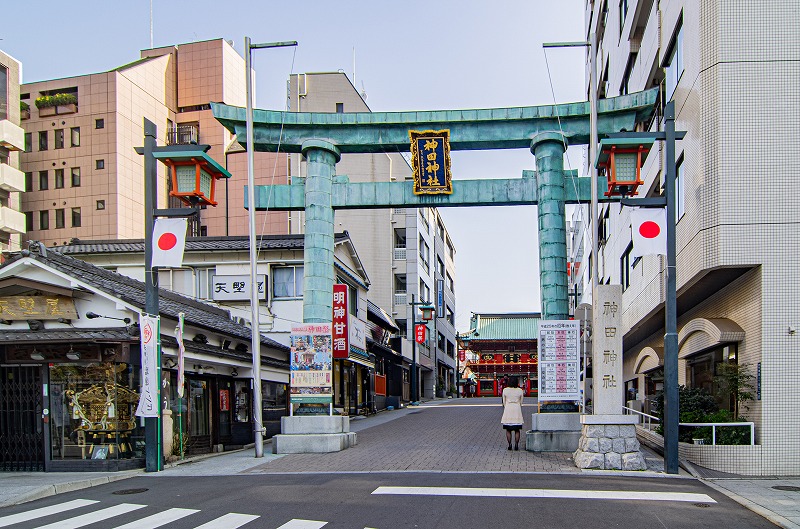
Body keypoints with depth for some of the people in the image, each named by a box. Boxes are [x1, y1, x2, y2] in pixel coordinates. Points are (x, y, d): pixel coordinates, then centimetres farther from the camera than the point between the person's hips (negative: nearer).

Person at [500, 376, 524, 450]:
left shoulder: (505, 390, -4)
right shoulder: (520, 391, -3)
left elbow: (504, 402, 4)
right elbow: (521, 402, 7)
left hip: (508, 409, 0)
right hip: (517, 410, 0)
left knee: (508, 430, 7)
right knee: (517, 430, 6)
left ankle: (509, 445, 3)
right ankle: (516, 445, 2)